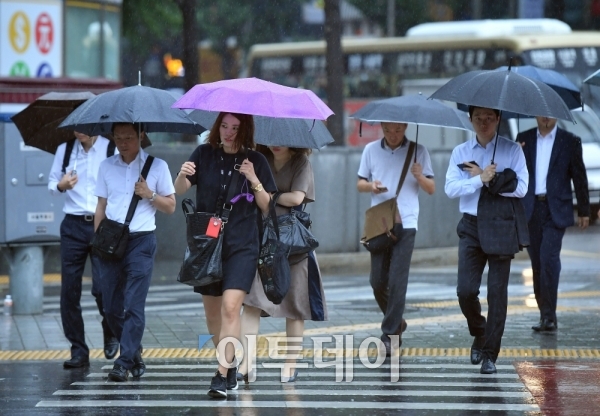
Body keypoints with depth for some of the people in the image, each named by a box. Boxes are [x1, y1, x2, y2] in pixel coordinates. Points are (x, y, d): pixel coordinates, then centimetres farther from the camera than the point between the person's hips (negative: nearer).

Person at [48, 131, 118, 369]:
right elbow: (51, 182, 15)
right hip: (73, 226, 4)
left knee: (102, 287, -13)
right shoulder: (64, 150, 9)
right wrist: (60, 186, -8)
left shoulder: (112, 150, -1)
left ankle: (111, 333, 17)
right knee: (69, 290, 0)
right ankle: (78, 351, 10)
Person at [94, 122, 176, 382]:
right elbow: (101, 207, 14)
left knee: (133, 306, -10)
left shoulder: (157, 166, 3)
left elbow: (170, 207, 6)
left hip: (141, 241, -3)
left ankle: (124, 363, -8)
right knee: (111, 307, 4)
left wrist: (149, 195, -10)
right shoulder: (106, 167, 11)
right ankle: (134, 352, 24)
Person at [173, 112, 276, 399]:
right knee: (212, 310, 10)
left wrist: (253, 180, -16)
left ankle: (222, 375, -17)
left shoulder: (255, 161, 0)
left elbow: (267, 206, 0)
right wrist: (183, 175, -28)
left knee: (231, 307, -17)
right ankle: (228, 363, 29)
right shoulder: (204, 154, 3)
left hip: (242, 246, -3)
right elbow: (180, 189, -6)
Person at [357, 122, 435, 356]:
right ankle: (396, 321, 28)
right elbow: (360, 184, 12)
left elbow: (431, 189, 4)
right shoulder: (371, 150, 8)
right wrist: (370, 186, -11)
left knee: (397, 281, -8)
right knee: (377, 281, 4)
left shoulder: (418, 151, 2)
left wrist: (419, 176, -18)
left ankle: (390, 335, -4)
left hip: (405, 224, -3)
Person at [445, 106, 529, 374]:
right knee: (465, 290, -6)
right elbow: (451, 188, -4)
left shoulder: (512, 151, 2)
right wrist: (480, 179, -16)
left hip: (501, 228, -2)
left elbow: (520, 187, -9)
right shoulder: (461, 152, 8)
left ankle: (490, 354, 6)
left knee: (497, 292, -1)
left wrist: (489, 179, -11)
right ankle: (479, 334, 22)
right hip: (472, 226, 2)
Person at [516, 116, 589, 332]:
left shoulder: (570, 141, 4)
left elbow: (579, 177, 7)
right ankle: (545, 314, 13)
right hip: (530, 209, 3)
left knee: (549, 259, -15)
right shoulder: (524, 139, 10)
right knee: (537, 263, 5)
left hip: (556, 210, -3)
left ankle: (549, 316, -14)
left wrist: (584, 211, 7)